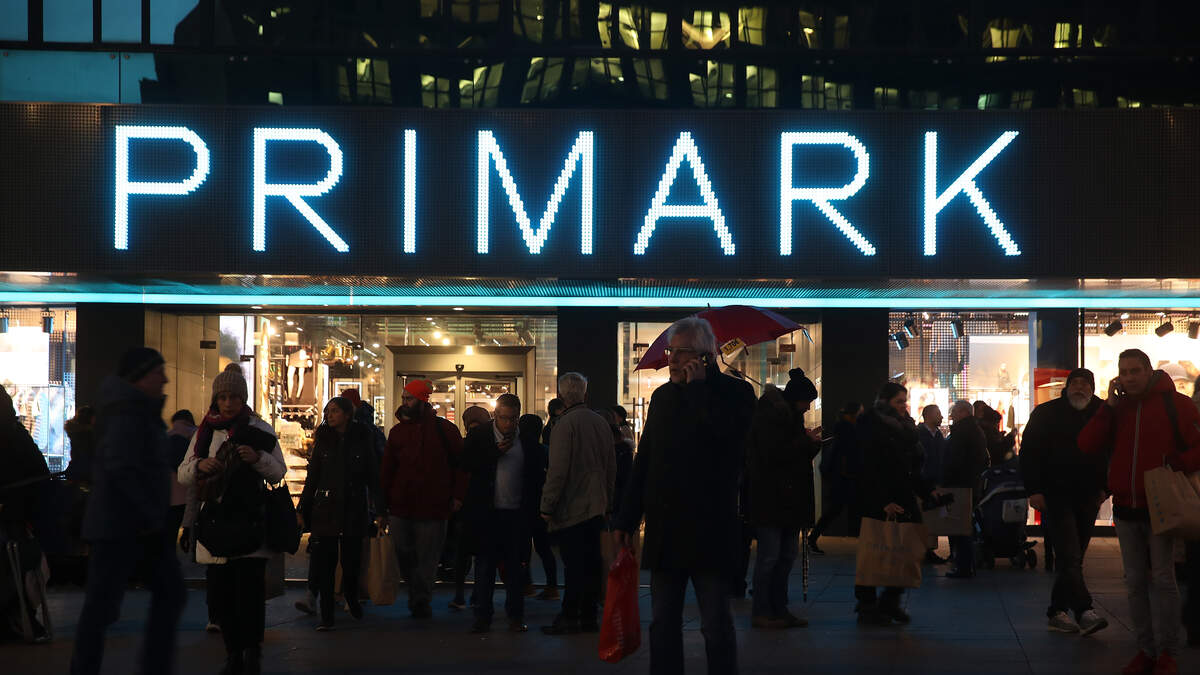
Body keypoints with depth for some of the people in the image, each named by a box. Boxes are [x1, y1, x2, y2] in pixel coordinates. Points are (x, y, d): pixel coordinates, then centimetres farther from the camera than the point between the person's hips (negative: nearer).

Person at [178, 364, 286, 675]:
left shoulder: (260, 429, 4)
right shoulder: (205, 431, 11)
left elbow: (279, 473, 4)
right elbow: (182, 475, 11)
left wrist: (258, 458, -15)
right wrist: (199, 465, -11)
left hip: (250, 523, -3)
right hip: (215, 520, 3)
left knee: (250, 593, -10)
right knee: (220, 594, 2)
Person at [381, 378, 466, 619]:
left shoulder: (443, 428, 0)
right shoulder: (397, 431, 12)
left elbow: (461, 463, 3)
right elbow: (387, 470, 15)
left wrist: (457, 496, -4)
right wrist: (384, 501, 7)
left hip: (432, 508, -4)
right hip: (400, 508, 4)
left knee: (427, 559, 0)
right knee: (404, 556, 6)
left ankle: (421, 601, 9)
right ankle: (418, 599, 21)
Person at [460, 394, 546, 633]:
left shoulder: (528, 441, 3)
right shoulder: (479, 436, 1)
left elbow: (538, 475, 7)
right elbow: (466, 464, -7)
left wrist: (533, 509, 0)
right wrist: (496, 452, -15)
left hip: (517, 513, 1)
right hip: (487, 512, -1)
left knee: (516, 565, 6)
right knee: (485, 564, 3)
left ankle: (515, 615, 13)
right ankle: (482, 616, 9)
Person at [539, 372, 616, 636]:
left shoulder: (566, 423, -13)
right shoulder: (601, 423, 9)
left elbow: (558, 469, -16)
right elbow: (611, 467, 15)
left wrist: (547, 505, -11)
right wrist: (607, 501, 22)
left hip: (571, 506, -7)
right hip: (596, 505, 7)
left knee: (574, 564, -5)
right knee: (591, 562, 9)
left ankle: (569, 618, -2)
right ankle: (589, 617, 13)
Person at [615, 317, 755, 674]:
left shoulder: (735, 393, -3)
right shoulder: (662, 396, 13)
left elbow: (724, 440, -24)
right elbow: (643, 462, 16)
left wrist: (698, 387, -14)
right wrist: (627, 519, 14)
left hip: (710, 530, -5)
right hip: (664, 531, 5)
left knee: (716, 625, 0)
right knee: (663, 624, 8)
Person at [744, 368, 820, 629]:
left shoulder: (789, 415, 17)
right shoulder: (769, 416, -12)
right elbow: (773, 454, -20)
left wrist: (810, 441, 3)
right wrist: (806, 442, -13)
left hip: (790, 498, 10)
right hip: (770, 498, -10)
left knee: (788, 554, 10)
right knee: (769, 556, -6)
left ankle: (779, 610, 16)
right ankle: (761, 613, 0)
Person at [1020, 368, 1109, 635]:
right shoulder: (1046, 414, -1)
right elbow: (1029, 452, -1)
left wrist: (1105, 487, 8)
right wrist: (1034, 490, -8)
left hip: (1087, 497, 4)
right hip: (1056, 495, -4)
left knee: (1073, 558, 8)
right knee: (1070, 556, -14)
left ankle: (1058, 611, 17)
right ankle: (1084, 612, -21)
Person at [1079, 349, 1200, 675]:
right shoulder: (1116, 408, 9)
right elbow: (1087, 446, -1)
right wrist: (1108, 406, -8)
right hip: (1126, 508, 5)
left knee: (1161, 579, -3)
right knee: (1135, 581, 8)